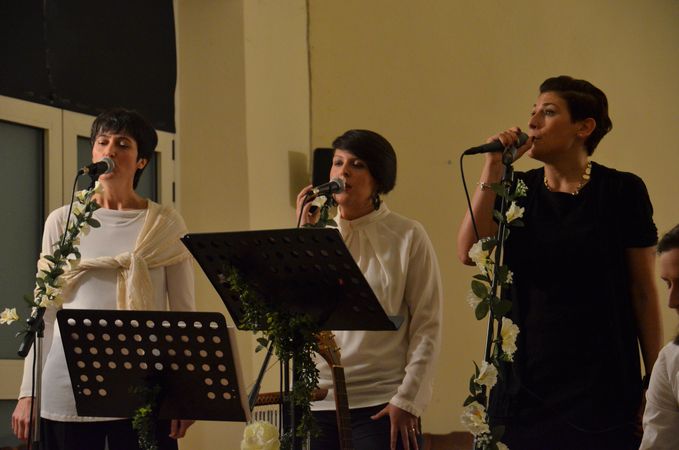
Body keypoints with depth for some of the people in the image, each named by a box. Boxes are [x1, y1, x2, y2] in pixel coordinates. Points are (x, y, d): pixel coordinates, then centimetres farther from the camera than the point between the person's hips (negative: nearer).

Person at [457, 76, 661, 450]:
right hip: (527, 377, 3)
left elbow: (644, 292, -2)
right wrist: (492, 172, -10)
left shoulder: (622, 191, -4)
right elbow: (469, 252, -9)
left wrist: (654, 380, -3)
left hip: (600, 380, -3)